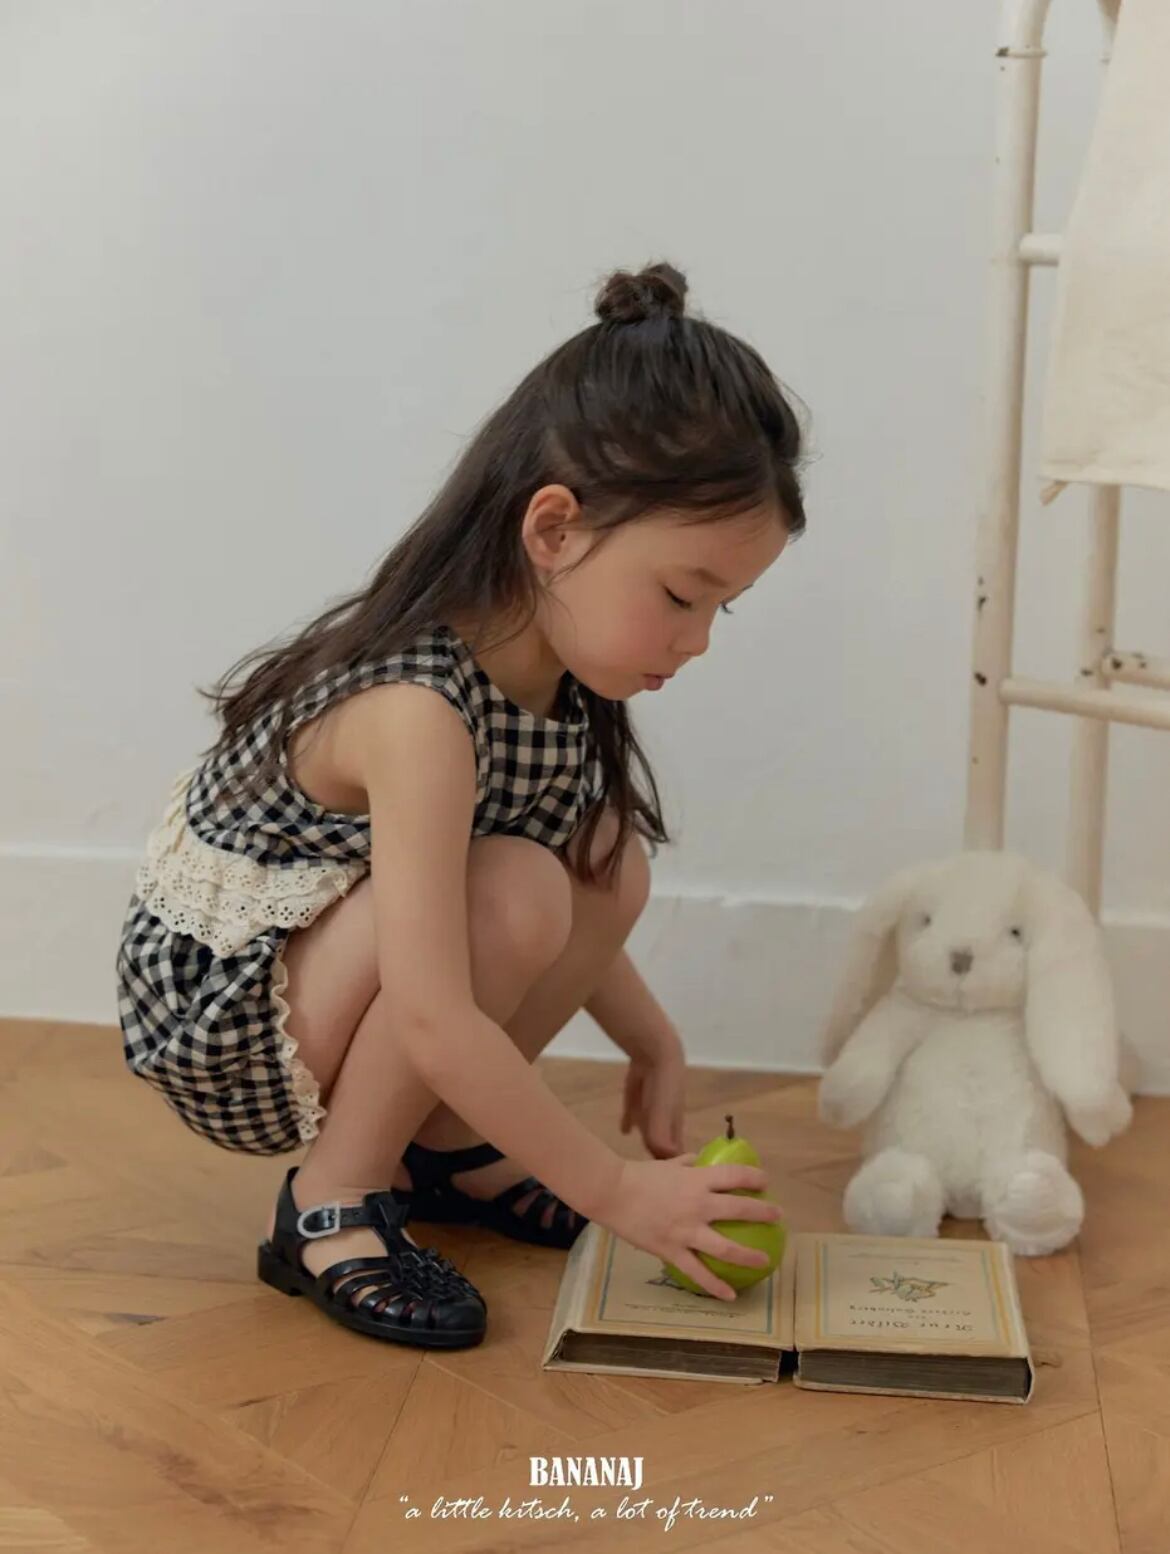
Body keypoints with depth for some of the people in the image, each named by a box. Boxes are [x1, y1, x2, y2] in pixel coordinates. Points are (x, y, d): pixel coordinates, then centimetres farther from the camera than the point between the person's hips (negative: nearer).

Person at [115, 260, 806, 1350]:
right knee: (512, 889, -29)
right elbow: (435, 1023, -34)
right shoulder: (419, 711, -33)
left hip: (332, 972, 8)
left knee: (610, 860, -6)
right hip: (215, 1015, -8)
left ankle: (438, 1145, 9)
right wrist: (615, 1189, -27)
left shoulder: (547, 663, -7)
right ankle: (330, 1206, -10)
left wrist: (652, 1042, 2)